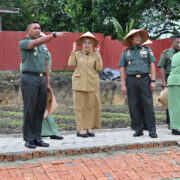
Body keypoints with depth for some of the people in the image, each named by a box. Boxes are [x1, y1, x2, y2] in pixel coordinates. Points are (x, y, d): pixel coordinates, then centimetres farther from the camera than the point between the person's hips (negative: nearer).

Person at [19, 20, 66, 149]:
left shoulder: (43, 46, 19)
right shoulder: (23, 43, -1)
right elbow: (36, 43, -23)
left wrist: (48, 82, 12)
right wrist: (54, 35, -32)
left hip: (42, 79, 6)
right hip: (29, 78, -6)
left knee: (40, 110, 5)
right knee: (29, 109, -5)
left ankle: (37, 138, 12)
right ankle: (28, 139, 2)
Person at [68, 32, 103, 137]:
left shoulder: (95, 55, 10)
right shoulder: (77, 54, 9)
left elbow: (99, 68, -1)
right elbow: (71, 64, -5)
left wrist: (98, 55, -4)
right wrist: (73, 51, -4)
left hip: (92, 84, 1)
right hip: (79, 83, -1)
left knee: (92, 106, 1)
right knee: (80, 106, -2)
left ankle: (90, 128, 9)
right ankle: (81, 129, 2)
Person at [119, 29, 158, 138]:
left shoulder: (147, 50, 10)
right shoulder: (125, 53, 10)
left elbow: (152, 66, 5)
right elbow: (122, 69, 8)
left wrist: (153, 81, -5)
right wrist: (123, 85, -1)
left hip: (145, 79, -1)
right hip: (131, 80, 1)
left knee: (148, 105, -5)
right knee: (134, 106, 2)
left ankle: (152, 130, -2)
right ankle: (138, 129, 10)